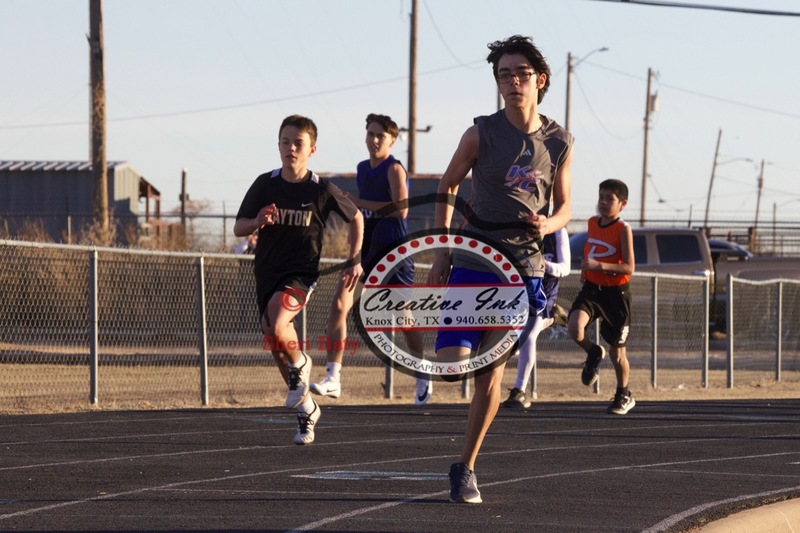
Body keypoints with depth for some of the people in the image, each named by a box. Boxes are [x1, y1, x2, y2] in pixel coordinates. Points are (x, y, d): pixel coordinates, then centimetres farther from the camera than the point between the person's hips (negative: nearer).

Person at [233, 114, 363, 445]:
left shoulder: (322, 191, -6)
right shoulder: (265, 185, -1)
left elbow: (355, 218, 11)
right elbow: (238, 228, 2)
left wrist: (355, 260, 6)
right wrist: (258, 222, -19)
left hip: (301, 274, -4)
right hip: (267, 273, 4)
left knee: (276, 328, -31)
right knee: (277, 346, 10)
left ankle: (299, 363, 1)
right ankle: (306, 408, 29)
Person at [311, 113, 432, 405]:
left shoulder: (394, 169, -8)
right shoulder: (362, 169, 14)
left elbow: (401, 209, -19)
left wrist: (361, 203, -19)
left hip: (393, 250, -6)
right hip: (366, 249, 6)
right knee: (339, 305, -9)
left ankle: (423, 380, 20)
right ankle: (332, 378, -10)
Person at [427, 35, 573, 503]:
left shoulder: (560, 143, 2)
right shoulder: (481, 134, -5)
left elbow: (564, 206, 12)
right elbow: (447, 187, 8)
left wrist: (547, 224, -12)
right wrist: (441, 250, 4)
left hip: (524, 267, 1)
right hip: (474, 260, -1)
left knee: (492, 374, 2)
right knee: (453, 361, -15)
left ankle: (466, 468, 14)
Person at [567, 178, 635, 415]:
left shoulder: (623, 229, -11)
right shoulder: (592, 223, 5)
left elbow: (629, 267, -17)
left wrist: (600, 266, -29)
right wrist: (584, 270, 9)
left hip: (615, 292, -4)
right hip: (591, 289, 4)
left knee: (618, 353, 6)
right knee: (575, 327, -25)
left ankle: (623, 395, 28)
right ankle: (594, 354, 8)